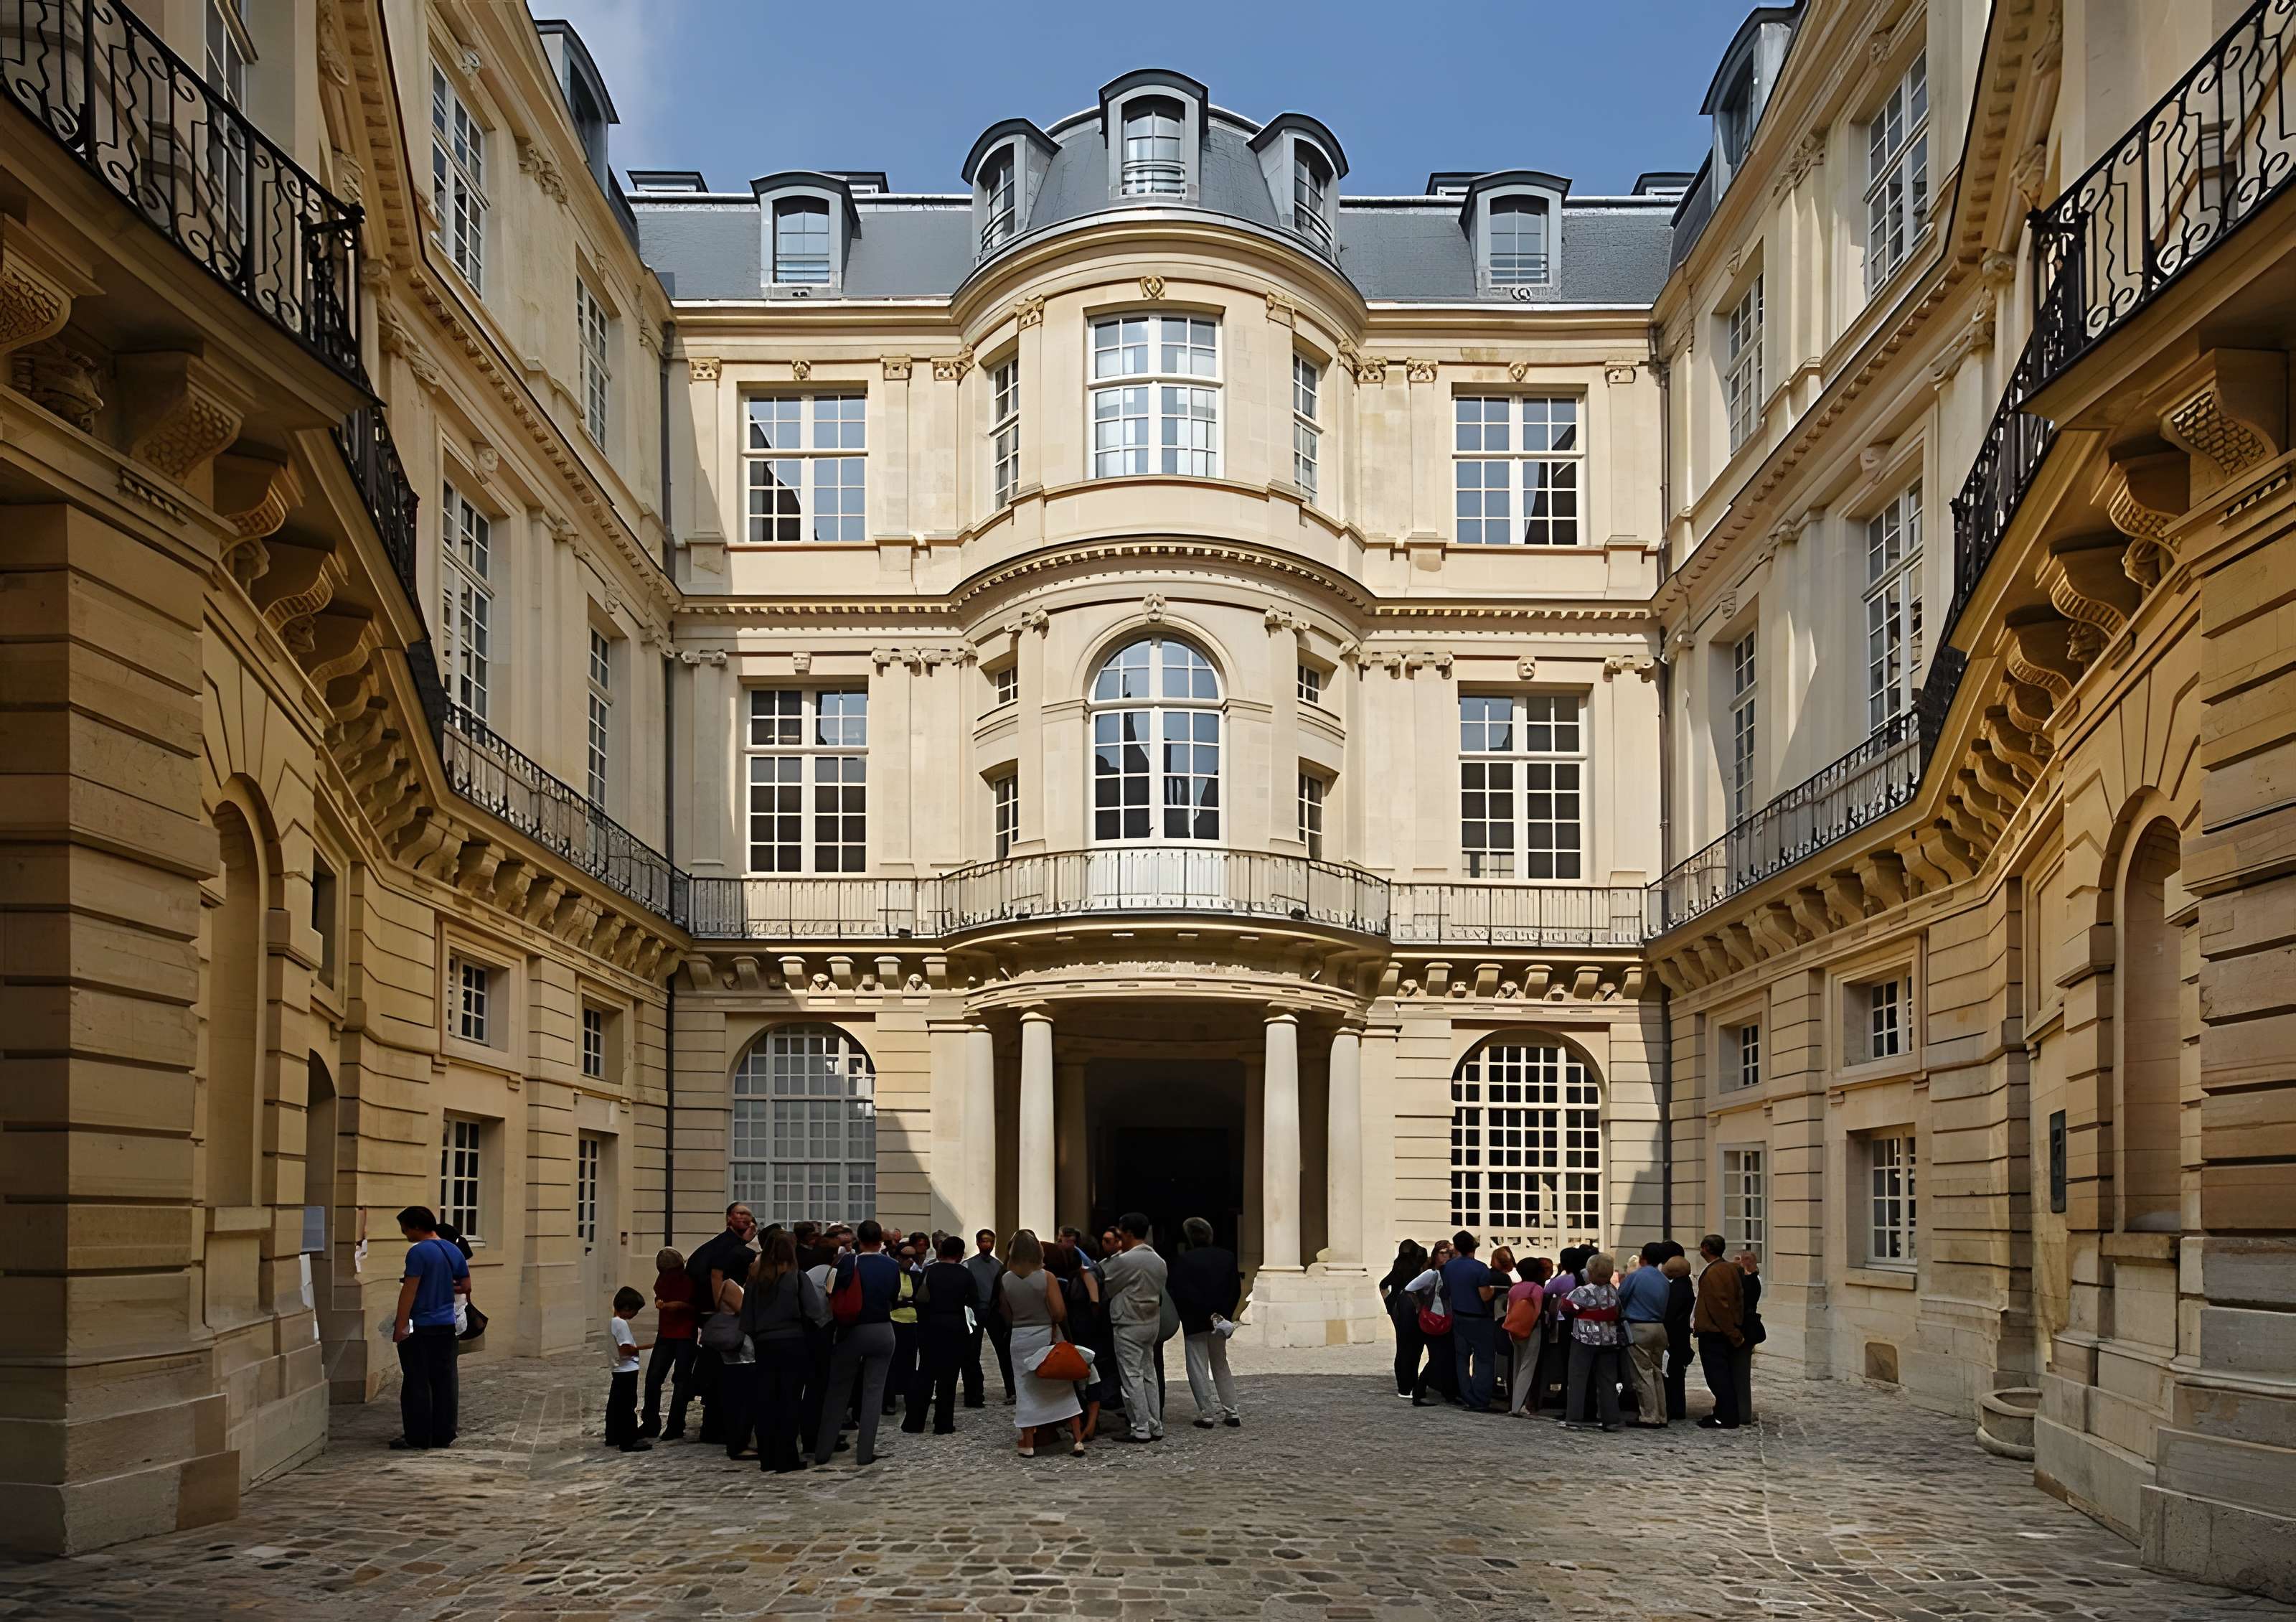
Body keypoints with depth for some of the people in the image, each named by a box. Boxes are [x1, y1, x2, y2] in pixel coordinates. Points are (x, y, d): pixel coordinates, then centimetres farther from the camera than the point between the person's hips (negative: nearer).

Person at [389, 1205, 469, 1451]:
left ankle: (418, 1437, 2)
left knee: (417, 1383, 0)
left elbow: (409, 1291, -16)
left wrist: (400, 1325, -14)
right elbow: (466, 1286, 13)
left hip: (420, 1328, -7)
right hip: (446, 1327, 7)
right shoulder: (453, 1251, 9)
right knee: (444, 1381, 9)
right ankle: (443, 1435, 12)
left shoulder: (419, 1252, -13)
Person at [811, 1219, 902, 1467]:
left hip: (851, 1332, -1)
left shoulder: (848, 1262, -11)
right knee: (874, 1392, 6)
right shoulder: (892, 1265, -4)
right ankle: (865, 1454, 4)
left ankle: (822, 1452, 13)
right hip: (882, 1332, 1)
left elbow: (836, 1296, -6)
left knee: (837, 1392, 10)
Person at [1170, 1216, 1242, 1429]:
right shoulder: (1227, 1257, 3)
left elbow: (1179, 1294, -14)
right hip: (1220, 1319, 5)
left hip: (1195, 1323, -5)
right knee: (1221, 1365, 17)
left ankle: (1209, 1411, -2)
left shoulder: (1183, 1261, -12)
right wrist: (1226, 1314, 9)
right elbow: (1236, 1289, 5)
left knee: (1198, 1367, 3)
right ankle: (1231, 1411, 14)